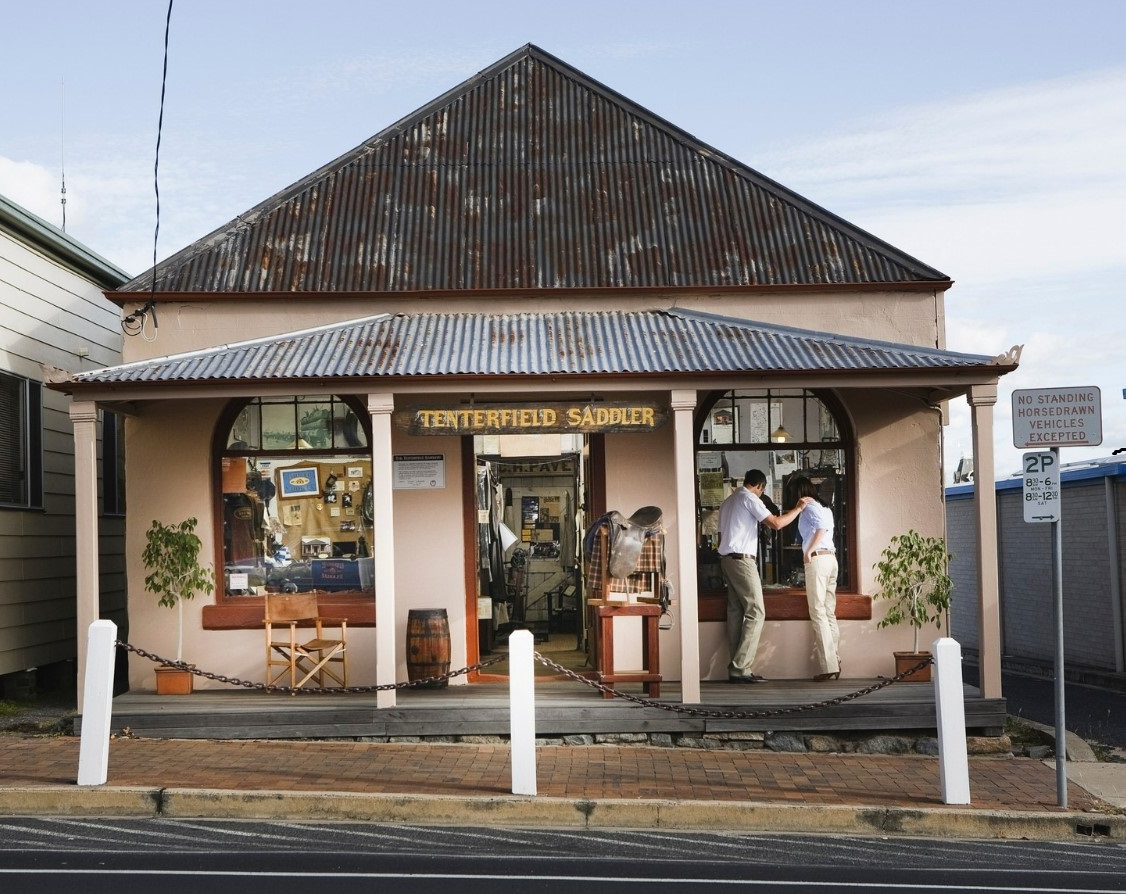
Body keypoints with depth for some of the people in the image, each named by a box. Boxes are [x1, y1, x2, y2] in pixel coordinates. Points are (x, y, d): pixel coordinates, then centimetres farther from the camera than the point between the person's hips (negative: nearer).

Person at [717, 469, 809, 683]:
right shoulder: (750, 498, -6)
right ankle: (740, 669, -15)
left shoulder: (728, 501, 21)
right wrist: (798, 508, -1)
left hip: (726, 559, 9)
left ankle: (736, 668, 1)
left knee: (736, 612, 5)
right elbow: (776, 523, -14)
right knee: (755, 612, -9)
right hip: (742, 560, -9)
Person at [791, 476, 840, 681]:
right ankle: (835, 662, 8)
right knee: (829, 613, 9)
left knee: (818, 613, -8)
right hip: (831, 557, 9)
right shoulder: (824, 507, 20)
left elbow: (822, 527, -21)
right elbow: (826, 529, 13)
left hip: (817, 559, -9)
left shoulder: (809, 507, -5)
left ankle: (829, 666, -11)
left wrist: (808, 551, -15)